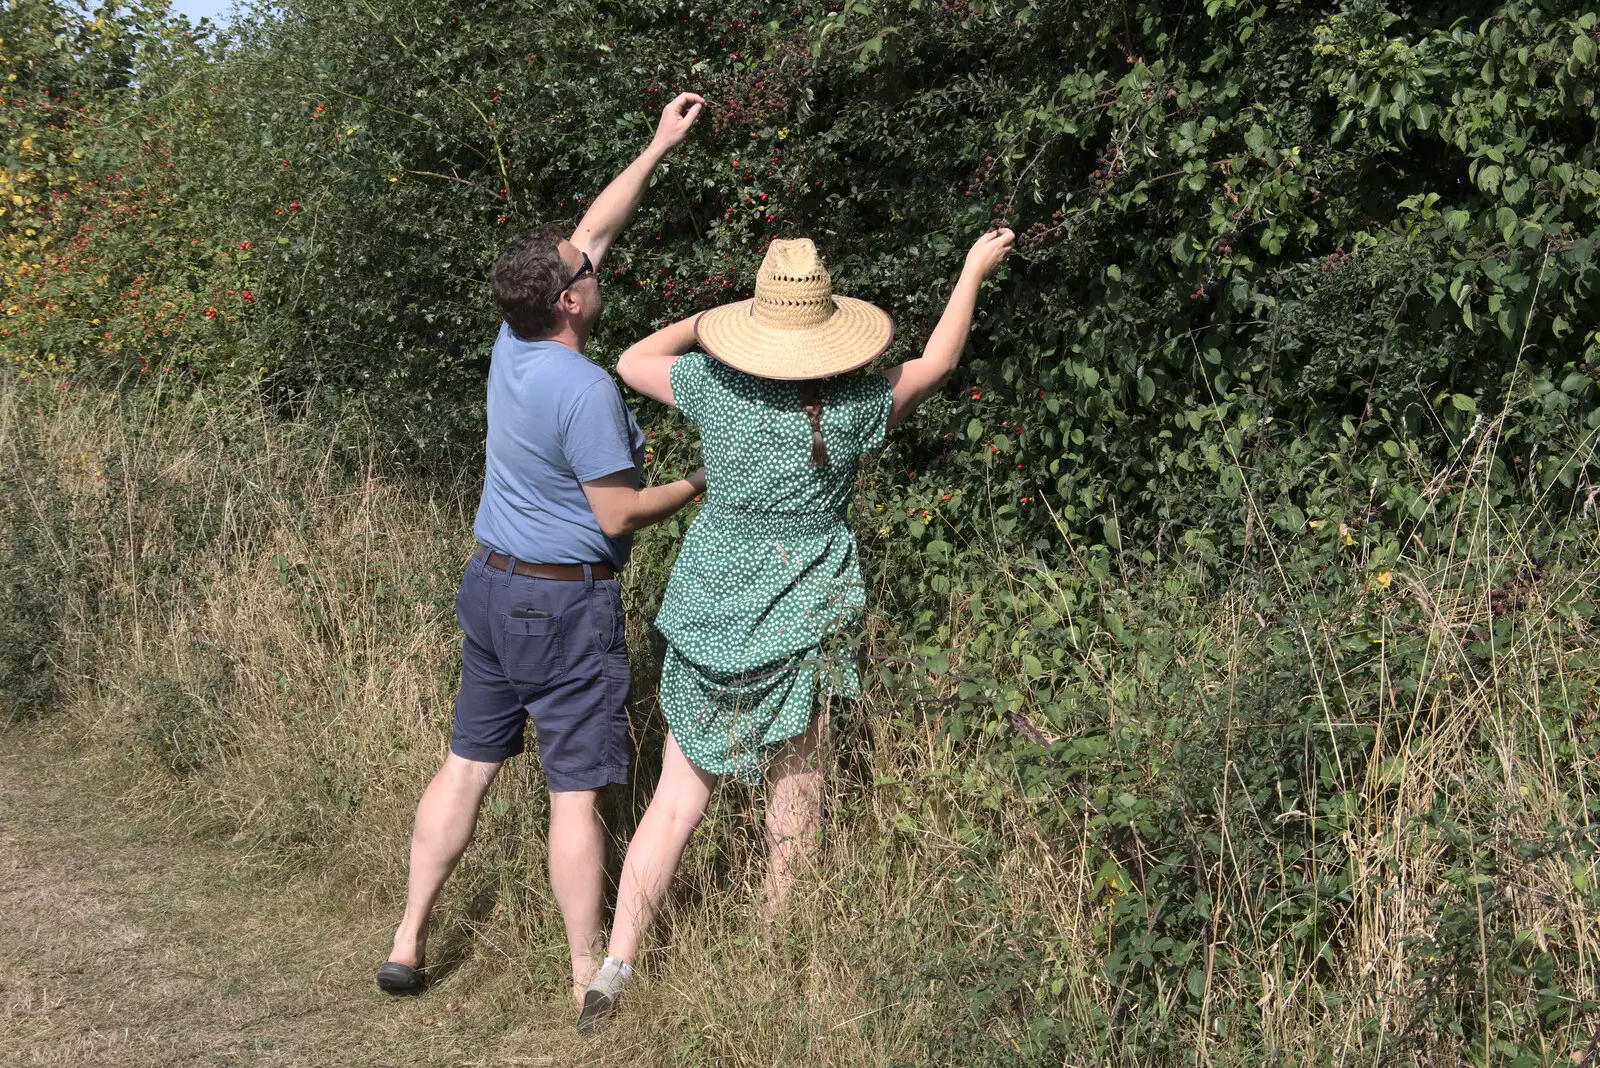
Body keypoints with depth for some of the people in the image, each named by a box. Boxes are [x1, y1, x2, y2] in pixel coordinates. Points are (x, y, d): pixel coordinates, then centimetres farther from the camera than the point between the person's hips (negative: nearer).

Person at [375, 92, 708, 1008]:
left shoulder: (513, 345, 2)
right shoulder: (585, 390, -21)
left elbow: (591, 232, 12)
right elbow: (617, 514, -18)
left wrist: (660, 148, 17)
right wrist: (699, 487, -2)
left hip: (492, 583, 8)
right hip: (565, 604, -8)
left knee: (470, 762, 15)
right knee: (576, 791, -1)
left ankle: (409, 943, 20)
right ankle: (590, 977, 8)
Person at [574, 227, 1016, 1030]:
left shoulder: (714, 386, -7)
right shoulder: (852, 409, -10)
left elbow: (632, 362, 12)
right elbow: (935, 364, 7)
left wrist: (700, 321, 24)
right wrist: (974, 270, 18)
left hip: (708, 616, 3)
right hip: (797, 624, -2)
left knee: (677, 798, 9)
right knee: (796, 804, 11)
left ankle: (615, 966, 6)